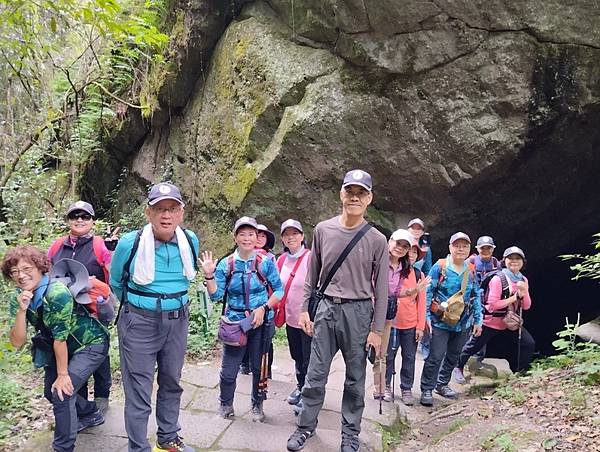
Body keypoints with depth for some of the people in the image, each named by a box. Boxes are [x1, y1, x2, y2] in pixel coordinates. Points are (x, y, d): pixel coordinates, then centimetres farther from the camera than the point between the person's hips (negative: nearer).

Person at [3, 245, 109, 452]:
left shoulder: (57, 293, -31)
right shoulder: (17, 298, -9)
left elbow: (60, 337, -25)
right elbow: (17, 342, -14)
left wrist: (63, 374, -17)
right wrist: (21, 310, -29)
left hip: (91, 344, -8)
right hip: (60, 348, 8)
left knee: (62, 392, -16)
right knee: (51, 391, 16)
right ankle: (91, 413, 42)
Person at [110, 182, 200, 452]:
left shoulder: (191, 241, -5)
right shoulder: (129, 244, -15)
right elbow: (116, 283, 4)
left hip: (178, 321, 4)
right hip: (139, 323, -4)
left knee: (171, 382, 18)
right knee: (139, 391, 0)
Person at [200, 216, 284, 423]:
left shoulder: (266, 262, -6)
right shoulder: (226, 264, -2)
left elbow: (279, 290, -2)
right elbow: (216, 295, -3)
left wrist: (263, 308, -13)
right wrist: (209, 275, -17)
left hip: (261, 322, -1)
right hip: (235, 322, 1)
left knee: (259, 367, 12)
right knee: (228, 369, 3)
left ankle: (258, 406, 34)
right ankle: (225, 404, 30)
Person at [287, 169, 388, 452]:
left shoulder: (376, 240, -3)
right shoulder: (323, 230, 3)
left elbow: (381, 289, -1)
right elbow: (312, 274, 10)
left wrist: (377, 329, -3)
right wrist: (305, 309, 7)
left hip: (358, 312, -1)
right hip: (325, 307, 2)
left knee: (355, 378, 10)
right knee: (315, 375, 8)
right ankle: (306, 426, 27)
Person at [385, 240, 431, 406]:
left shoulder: (419, 275, 5)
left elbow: (421, 302, 5)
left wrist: (420, 326, 2)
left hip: (411, 325, 2)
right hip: (392, 322, -2)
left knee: (409, 357, 8)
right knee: (389, 355, 6)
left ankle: (406, 389, 20)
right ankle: (385, 385, 22)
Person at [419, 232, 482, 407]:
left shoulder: (472, 271, 5)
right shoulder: (440, 267, -9)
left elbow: (476, 296, 13)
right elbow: (428, 292, -7)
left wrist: (478, 320, 10)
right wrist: (426, 316, -11)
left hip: (463, 323, 5)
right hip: (440, 321, -5)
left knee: (454, 356, 16)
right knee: (436, 356, -6)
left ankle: (442, 384, 33)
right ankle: (427, 389, 6)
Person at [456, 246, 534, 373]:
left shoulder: (523, 280, 2)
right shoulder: (498, 279, -19)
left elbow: (526, 306, 0)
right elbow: (492, 304, -25)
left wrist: (524, 292, -19)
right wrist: (514, 297, -22)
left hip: (510, 324, 6)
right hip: (491, 323, -6)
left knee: (529, 344, -6)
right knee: (473, 347, 6)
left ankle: (519, 372, 13)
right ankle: (458, 366, 30)